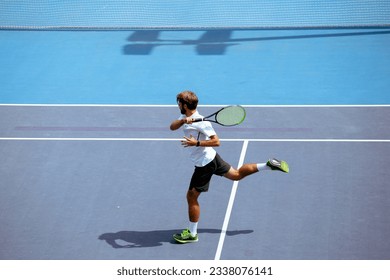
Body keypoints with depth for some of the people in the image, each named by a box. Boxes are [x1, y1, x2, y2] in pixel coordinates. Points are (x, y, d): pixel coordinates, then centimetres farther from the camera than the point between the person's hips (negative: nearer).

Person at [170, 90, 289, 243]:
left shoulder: (201, 122, -26)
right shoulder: (185, 116, 0)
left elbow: (216, 141, -25)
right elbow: (172, 127, -12)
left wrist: (197, 143, -35)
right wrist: (183, 121, -31)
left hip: (205, 164, -9)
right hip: (212, 158, 9)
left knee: (191, 196, 0)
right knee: (237, 174, 23)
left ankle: (192, 234, 10)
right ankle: (269, 165, 22)